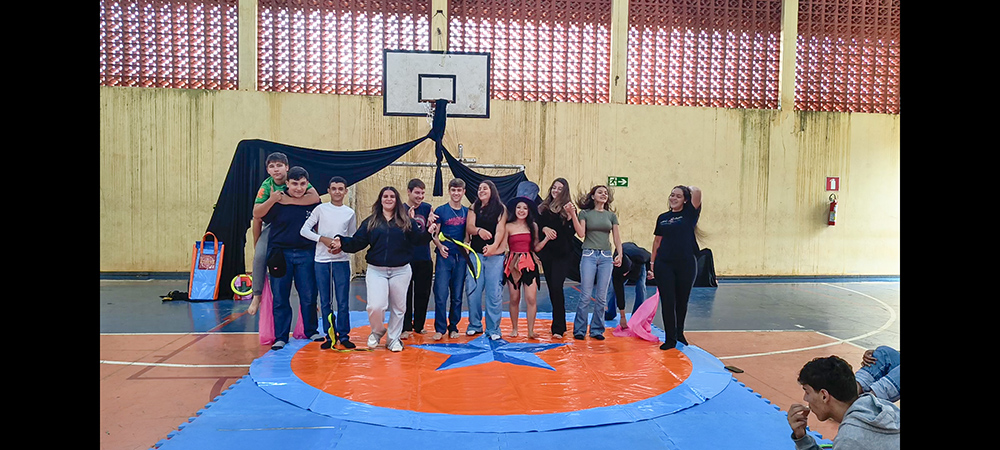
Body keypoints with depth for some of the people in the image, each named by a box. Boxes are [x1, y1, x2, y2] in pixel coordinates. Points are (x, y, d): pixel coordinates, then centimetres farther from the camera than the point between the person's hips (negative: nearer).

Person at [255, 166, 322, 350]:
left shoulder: (313, 202, 0)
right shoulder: (279, 201, -5)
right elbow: (257, 215, -6)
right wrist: (271, 200, -20)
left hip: (306, 254, 1)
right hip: (280, 253, -1)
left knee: (308, 296, 6)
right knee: (280, 298, 5)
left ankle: (311, 331, 23)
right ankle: (281, 337, 16)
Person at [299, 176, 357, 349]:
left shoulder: (350, 213, 7)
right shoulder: (321, 209, 2)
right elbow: (304, 230, -2)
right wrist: (324, 239, -12)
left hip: (342, 260, 0)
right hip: (321, 260, 0)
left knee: (343, 301, -1)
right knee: (325, 301, 5)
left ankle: (344, 335, 9)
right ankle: (330, 336, 14)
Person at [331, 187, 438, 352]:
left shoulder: (407, 222, 4)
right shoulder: (370, 222, 6)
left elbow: (419, 240, -3)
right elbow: (356, 242, 0)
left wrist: (428, 232, -22)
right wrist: (341, 241, -16)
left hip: (401, 271, 1)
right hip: (376, 271, -1)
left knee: (398, 307, 10)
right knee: (375, 306, -13)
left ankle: (394, 339, 29)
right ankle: (377, 331, 18)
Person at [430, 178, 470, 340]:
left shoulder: (467, 212, 9)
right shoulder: (440, 210, 0)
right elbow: (434, 234, 0)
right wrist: (440, 246, -17)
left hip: (461, 257, 3)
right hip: (444, 256, -3)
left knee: (457, 296, 9)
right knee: (441, 295, -6)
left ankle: (453, 327, 20)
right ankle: (440, 329, 4)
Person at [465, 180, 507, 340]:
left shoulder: (501, 209, 4)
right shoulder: (474, 208, 11)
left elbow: (500, 230, -8)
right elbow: (469, 227, -1)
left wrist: (494, 246, -27)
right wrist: (479, 230, -25)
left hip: (495, 255, -2)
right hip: (475, 253, 2)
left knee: (494, 292, -4)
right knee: (473, 291, 1)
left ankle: (493, 329, 4)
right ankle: (475, 325, 15)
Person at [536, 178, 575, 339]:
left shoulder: (568, 209, 0)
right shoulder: (543, 207, 9)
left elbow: (571, 233, -7)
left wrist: (569, 216, -20)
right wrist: (544, 229, -13)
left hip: (563, 254, -4)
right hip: (546, 253, 4)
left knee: (556, 287, -13)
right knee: (552, 288, 8)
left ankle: (558, 328, -9)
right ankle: (560, 324, 21)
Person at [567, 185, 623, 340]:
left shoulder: (612, 215, 12)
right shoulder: (585, 213, 5)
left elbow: (617, 237, 10)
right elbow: (581, 233, -7)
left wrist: (620, 254, -4)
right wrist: (573, 214, -14)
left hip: (606, 256, 3)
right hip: (589, 255, -3)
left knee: (601, 297, 4)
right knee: (586, 295, -5)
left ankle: (597, 330, 14)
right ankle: (579, 330, 5)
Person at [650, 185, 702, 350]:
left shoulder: (689, 214, 1)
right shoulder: (663, 218, 10)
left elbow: (697, 192, -14)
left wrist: (689, 188, 7)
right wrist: (652, 262, 12)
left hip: (686, 264, -2)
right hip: (664, 264, 2)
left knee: (682, 301, 12)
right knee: (667, 302, 2)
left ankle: (679, 333, 33)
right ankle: (670, 338, 11)